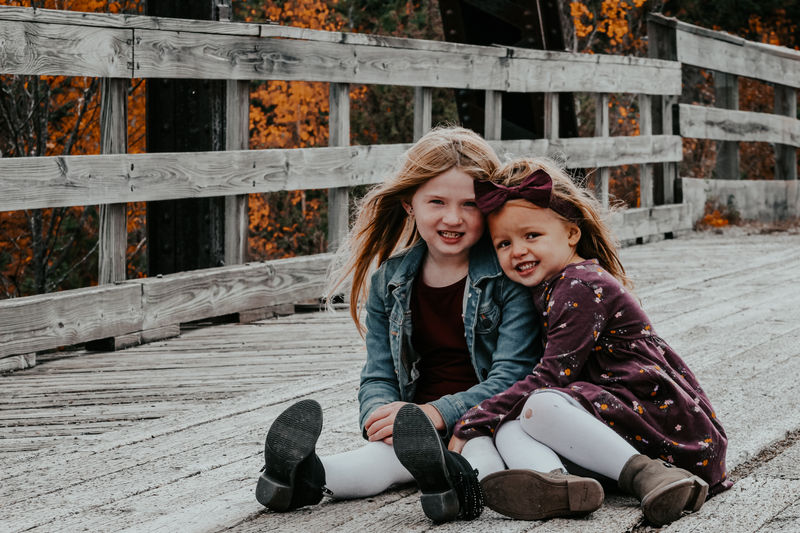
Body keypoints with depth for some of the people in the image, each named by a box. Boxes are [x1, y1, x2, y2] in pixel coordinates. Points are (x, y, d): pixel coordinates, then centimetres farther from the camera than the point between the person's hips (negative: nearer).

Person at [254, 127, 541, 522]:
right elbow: (379, 375, 9)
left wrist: (437, 414, -25)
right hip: (420, 422, 3)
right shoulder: (390, 281, 9)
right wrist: (381, 414, -16)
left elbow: (512, 377, -12)